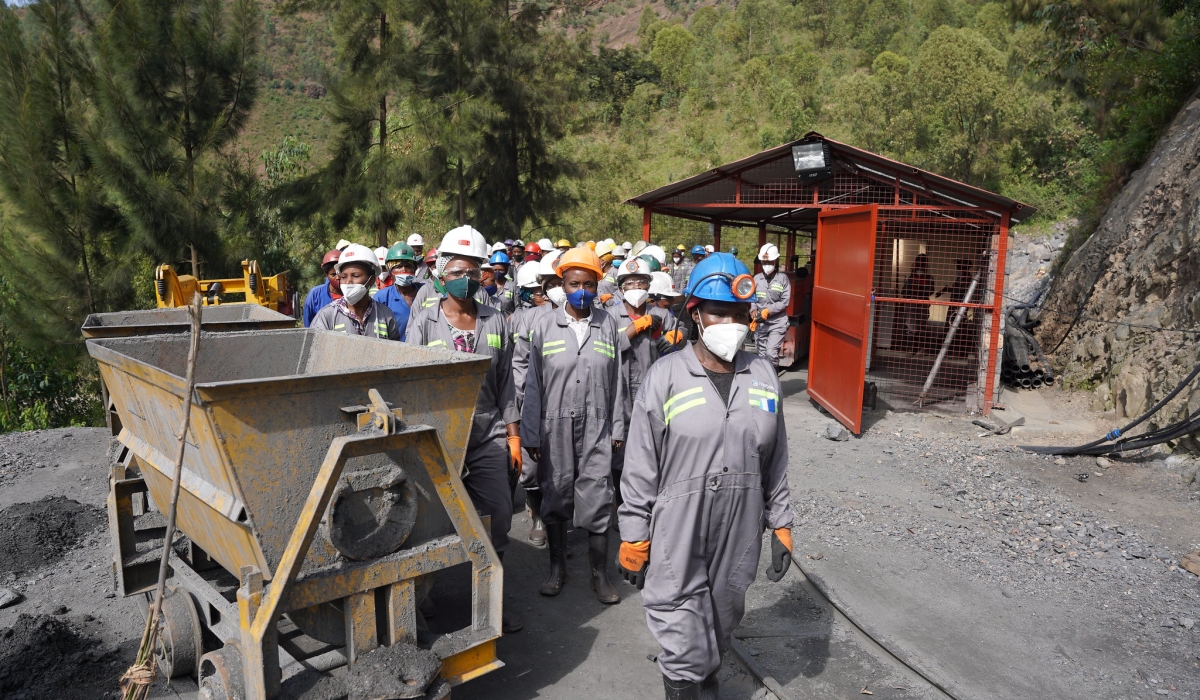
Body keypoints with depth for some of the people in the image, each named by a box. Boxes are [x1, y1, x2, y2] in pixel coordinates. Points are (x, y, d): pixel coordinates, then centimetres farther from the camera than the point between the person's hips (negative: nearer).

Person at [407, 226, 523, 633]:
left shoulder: (496, 323, 7)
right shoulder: (425, 324, 0)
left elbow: (505, 382, 10)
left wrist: (512, 433, 7)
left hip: (488, 436, 2)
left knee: (498, 518, 5)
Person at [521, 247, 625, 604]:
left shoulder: (607, 325, 3)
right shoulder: (544, 325, -1)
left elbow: (616, 381, 7)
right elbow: (533, 383, 0)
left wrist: (617, 428, 7)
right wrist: (531, 434, -1)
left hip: (596, 428, 0)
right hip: (555, 427, 0)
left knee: (597, 500, 1)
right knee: (555, 497, 10)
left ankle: (600, 575, 16)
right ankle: (557, 568, 28)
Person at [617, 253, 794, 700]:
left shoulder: (763, 377, 2)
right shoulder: (665, 376, -11)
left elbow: (775, 463, 9)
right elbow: (640, 470, -8)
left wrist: (781, 526, 10)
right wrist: (633, 540, -6)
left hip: (739, 536, 4)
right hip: (677, 538, -4)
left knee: (720, 630, 23)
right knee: (685, 651, 5)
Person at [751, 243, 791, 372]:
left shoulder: (783, 278, -2)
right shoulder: (757, 278, 5)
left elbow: (785, 302, -7)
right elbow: (751, 298, 5)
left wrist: (767, 311, -14)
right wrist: (754, 311, -14)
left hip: (778, 323, -3)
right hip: (760, 324, 3)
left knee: (771, 353, -15)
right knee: (761, 355, 9)